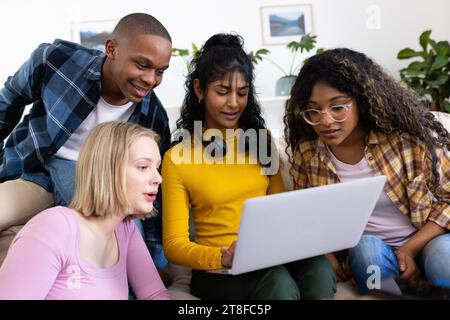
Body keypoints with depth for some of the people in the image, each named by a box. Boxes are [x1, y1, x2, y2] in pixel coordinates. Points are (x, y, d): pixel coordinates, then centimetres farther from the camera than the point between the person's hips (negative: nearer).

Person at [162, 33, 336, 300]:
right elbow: (174, 245, -4)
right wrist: (224, 257, -22)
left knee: (319, 268, -29)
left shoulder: (261, 138, 11)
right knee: (279, 283, -34)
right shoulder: (177, 159, -3)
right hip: (217, 271, -4)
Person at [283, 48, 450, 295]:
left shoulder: (409, 135, -17)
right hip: (363, 249, 3)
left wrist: (411, 248, -17)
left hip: (428, 240, -2)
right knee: (367, 248, -31)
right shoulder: (306, 153, -8)